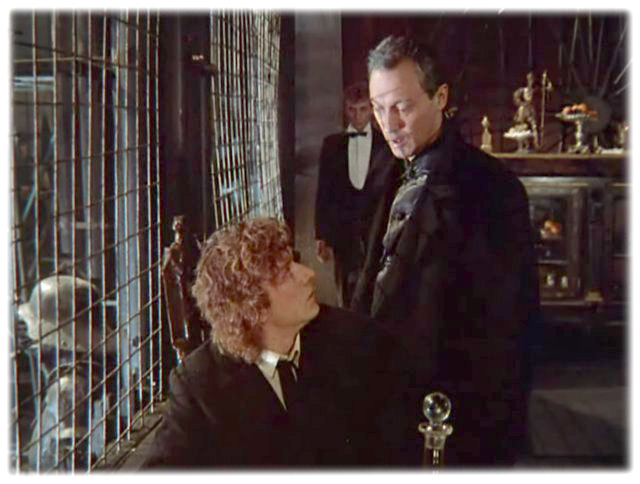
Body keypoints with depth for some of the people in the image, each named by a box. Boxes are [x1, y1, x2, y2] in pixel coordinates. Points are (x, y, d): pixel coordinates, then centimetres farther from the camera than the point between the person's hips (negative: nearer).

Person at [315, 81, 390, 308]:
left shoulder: (386, 143, 3)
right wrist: (321, 235, 3)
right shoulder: (332, 144, 8)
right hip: (342, 232, 1)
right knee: (347, 296, 4)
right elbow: (323, 192, 7)